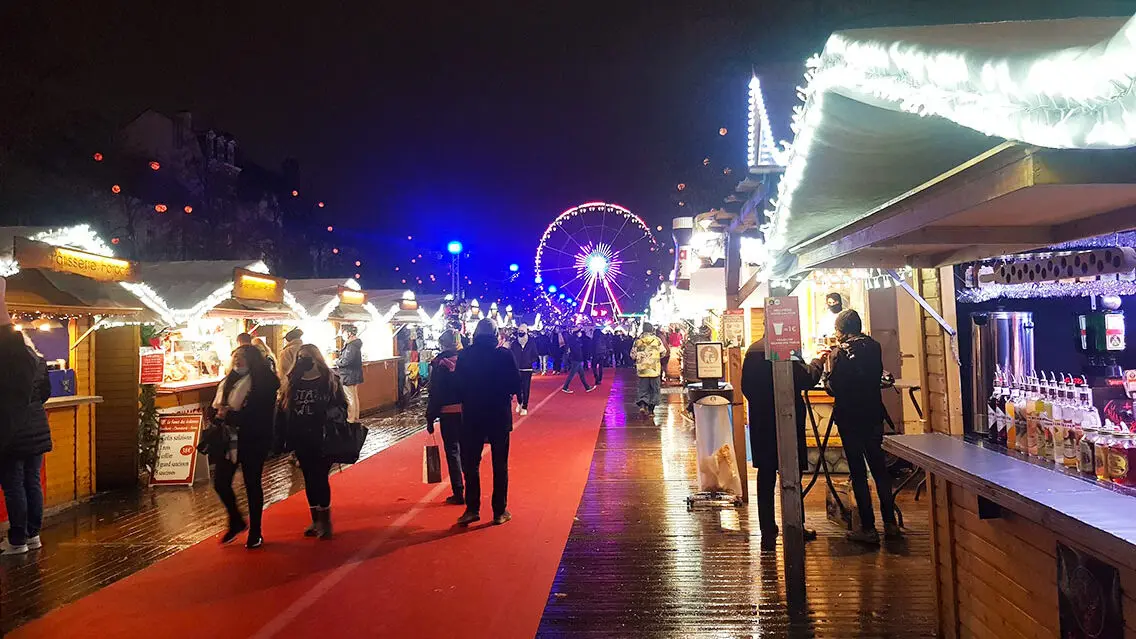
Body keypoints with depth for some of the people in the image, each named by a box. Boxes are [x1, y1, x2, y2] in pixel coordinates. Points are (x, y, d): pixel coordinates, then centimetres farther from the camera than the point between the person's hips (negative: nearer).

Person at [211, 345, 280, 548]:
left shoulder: (263, 384, -12)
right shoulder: (228, 382, 9)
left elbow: (258, 416, -19)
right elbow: (216, 406, 11)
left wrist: (230, 415, -20)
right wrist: (220, 412, -11)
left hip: (251, 442, -6)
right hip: (228, 439, 6)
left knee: (252, 485, 6)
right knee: (220, 483, 6)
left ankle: (255, 533, 22)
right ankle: (236, 522, 32)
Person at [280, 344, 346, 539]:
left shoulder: (329, 380, -5)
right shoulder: (291, 382, 7)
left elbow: (342, 407, -5)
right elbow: (283, 409, 9)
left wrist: (328, 415, -24)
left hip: (323, 440, -4)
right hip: (301, 440, 5)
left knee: (320, 478, -3)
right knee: (309, 479, 11)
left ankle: (325, 521, 12)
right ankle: (316, 520, 24)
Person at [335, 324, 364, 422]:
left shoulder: (352, 346, -21)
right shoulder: (355, 344, 12)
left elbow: (346, 361, -26)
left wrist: (337, 361, -9)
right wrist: (339, 359, 1)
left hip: (349, 376, -11)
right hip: (353, 375, 11)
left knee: (350, 398, -4)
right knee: (354, 397, 17)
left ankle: (350, 420, 1)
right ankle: (355, 418, 26)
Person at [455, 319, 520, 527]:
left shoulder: (464, 355, -7)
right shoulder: (504, 355, -11)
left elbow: (458, 386, -2)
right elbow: (516, 386, -8)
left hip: (472, 417, 1)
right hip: (500, 416, 0)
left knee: (470, 463, 12)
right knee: (500, 465, 10)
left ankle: (472, 509, 9)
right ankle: (500, 511, 15)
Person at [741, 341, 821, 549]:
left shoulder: (752, 351, 3)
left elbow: (745, 387, 9)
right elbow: (807, 380, -13)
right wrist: (817, 364, 5)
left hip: (760, 424, 5)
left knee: (766, 478, 8)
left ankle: (768, 534, 12)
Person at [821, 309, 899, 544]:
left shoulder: (840, 352, -13)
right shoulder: (874, 346, 2)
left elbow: (833, 388, -15)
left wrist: (827, 366, -1)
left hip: (849, 418, -5)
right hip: (874, 414, 5)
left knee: (858, 472, 1)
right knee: (879, 467, 15)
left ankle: (868, 528, 5)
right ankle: (890, 523, 20)